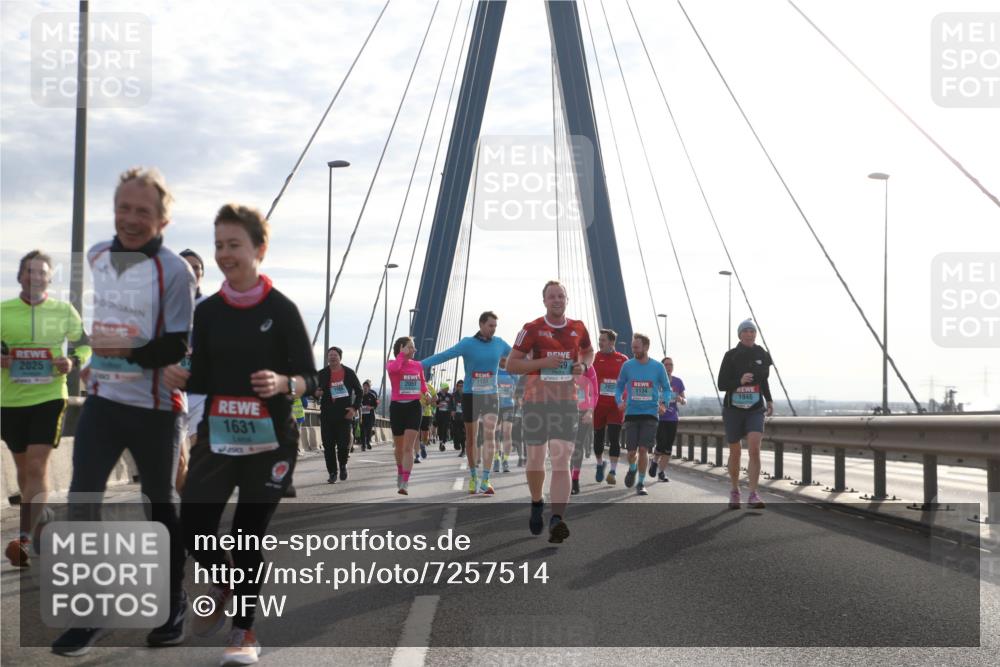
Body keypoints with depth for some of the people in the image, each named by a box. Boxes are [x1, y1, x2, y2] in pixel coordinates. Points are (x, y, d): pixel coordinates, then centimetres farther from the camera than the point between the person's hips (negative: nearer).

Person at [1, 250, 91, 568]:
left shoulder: (64, 311, 2)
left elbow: (85, 346, 12)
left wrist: (73, 362, -9)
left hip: (49, 397, -2)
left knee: (37, 466, -13)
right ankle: (35, 525, 34)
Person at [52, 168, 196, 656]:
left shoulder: (174, 270, -11)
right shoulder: (96, 257, 6)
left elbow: (177, 346, -16)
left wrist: (129, 351, -28)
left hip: (154, 406, -4)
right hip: (102, 399, 4)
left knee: (160, 505, 7)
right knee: (82, 499, -5)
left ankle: (173, 604, 25)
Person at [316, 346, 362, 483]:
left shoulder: (349, 373, 3)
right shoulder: (322, 374, 7)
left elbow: (359, 391, 8)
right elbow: (315, 391, 15)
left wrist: (355, 408, -3)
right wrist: (316, 393, -10)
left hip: (344, 414, -2)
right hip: (327, 414, 2)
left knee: (344, 444, -6)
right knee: (328, 446, 0)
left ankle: (343, 465, 23)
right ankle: (332, 473, 9)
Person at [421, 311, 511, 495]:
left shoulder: (499, 343, 4)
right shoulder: (468, 343, -8)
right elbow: (445, 355, -17)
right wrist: (421, 364, -29)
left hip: (491, 396, 2)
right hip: (471, 396, -2)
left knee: (489, 434, -14)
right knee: (471, 438, 8)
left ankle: (485, 481, -17)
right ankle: (473, 476, 26)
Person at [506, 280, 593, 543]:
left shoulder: (578, 328, 5)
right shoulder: (532, 329, -4)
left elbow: (588, 351, 25)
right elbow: (511, 365, -4)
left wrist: (583, 365, 2)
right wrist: (542, 362, -17)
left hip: (566, 403, 1)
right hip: (536, 401, -1)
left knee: (562, 462, -12)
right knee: (535, 460, 10)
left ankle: (557, 521, -21)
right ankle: (536, 504, 37)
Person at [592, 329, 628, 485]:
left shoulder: (623, 360, 3)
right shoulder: (594, 358, 2)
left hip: (616, 406, -1)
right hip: (598, 405, 1)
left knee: (614, 439, -8)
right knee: (598, 438, 11)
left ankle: (613, 472, -6)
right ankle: (600, 464, 34)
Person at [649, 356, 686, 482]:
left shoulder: (678, 382, 7)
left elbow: (685, 401, 12)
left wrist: (681, 400, -11)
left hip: (672, 419, 4)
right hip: (658, 418, -4)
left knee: (668, 448, 3)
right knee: (661, 444, -13)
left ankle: (662, 473, 13)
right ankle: (654, 461, 17)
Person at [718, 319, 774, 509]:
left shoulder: (762, 355, 3)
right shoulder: (731, 356, -5)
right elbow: (722, 384, -8)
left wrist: (769, 401, 11)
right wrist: (740, 381, -25)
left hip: (756, 410, 1)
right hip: (733, 409, -1)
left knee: (755, 449, -18)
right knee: (735, 453, 9)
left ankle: (753, 495, -20)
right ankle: (734, 491, 30)